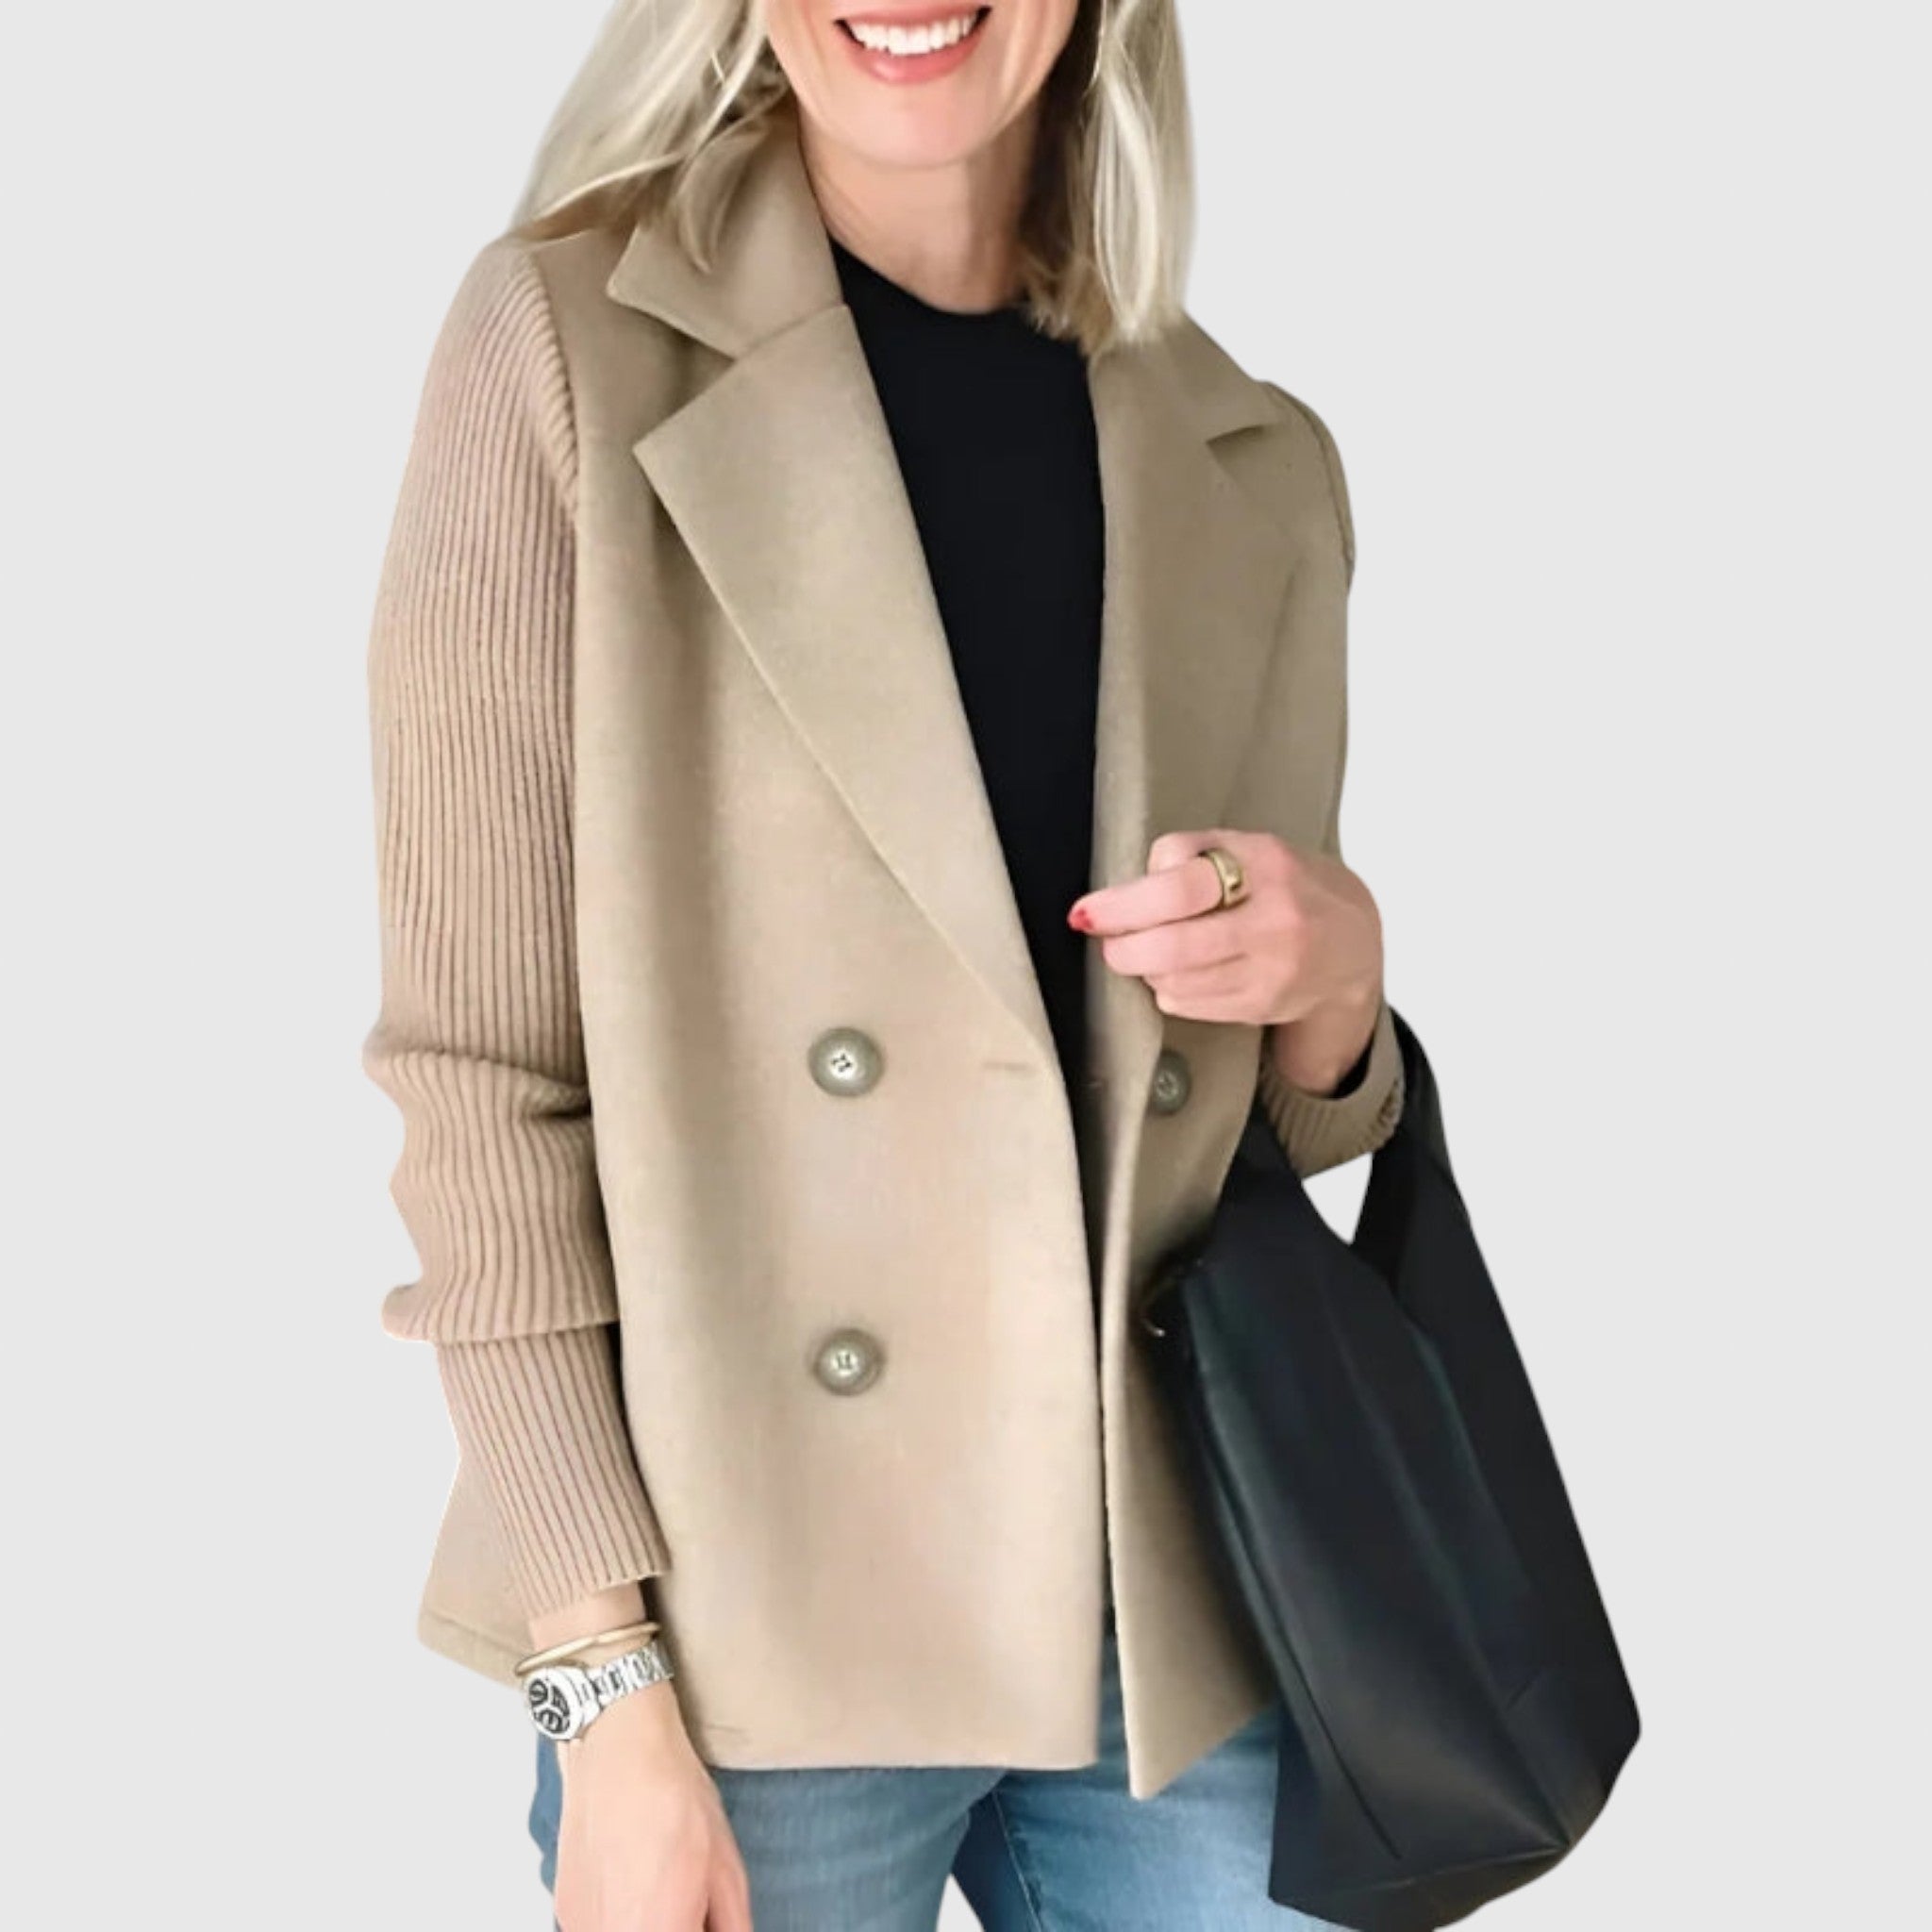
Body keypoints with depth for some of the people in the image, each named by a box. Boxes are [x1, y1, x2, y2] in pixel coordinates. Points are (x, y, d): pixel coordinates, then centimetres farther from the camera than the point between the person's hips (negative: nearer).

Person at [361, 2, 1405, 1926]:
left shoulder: (1251, 464, 6)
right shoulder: (568, 344, -6)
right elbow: (474, 1056, -9)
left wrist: (1334, 983, -8)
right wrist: (606, 1688, -12)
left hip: (1181, 1617, 4)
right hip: (758, 1636, -3)